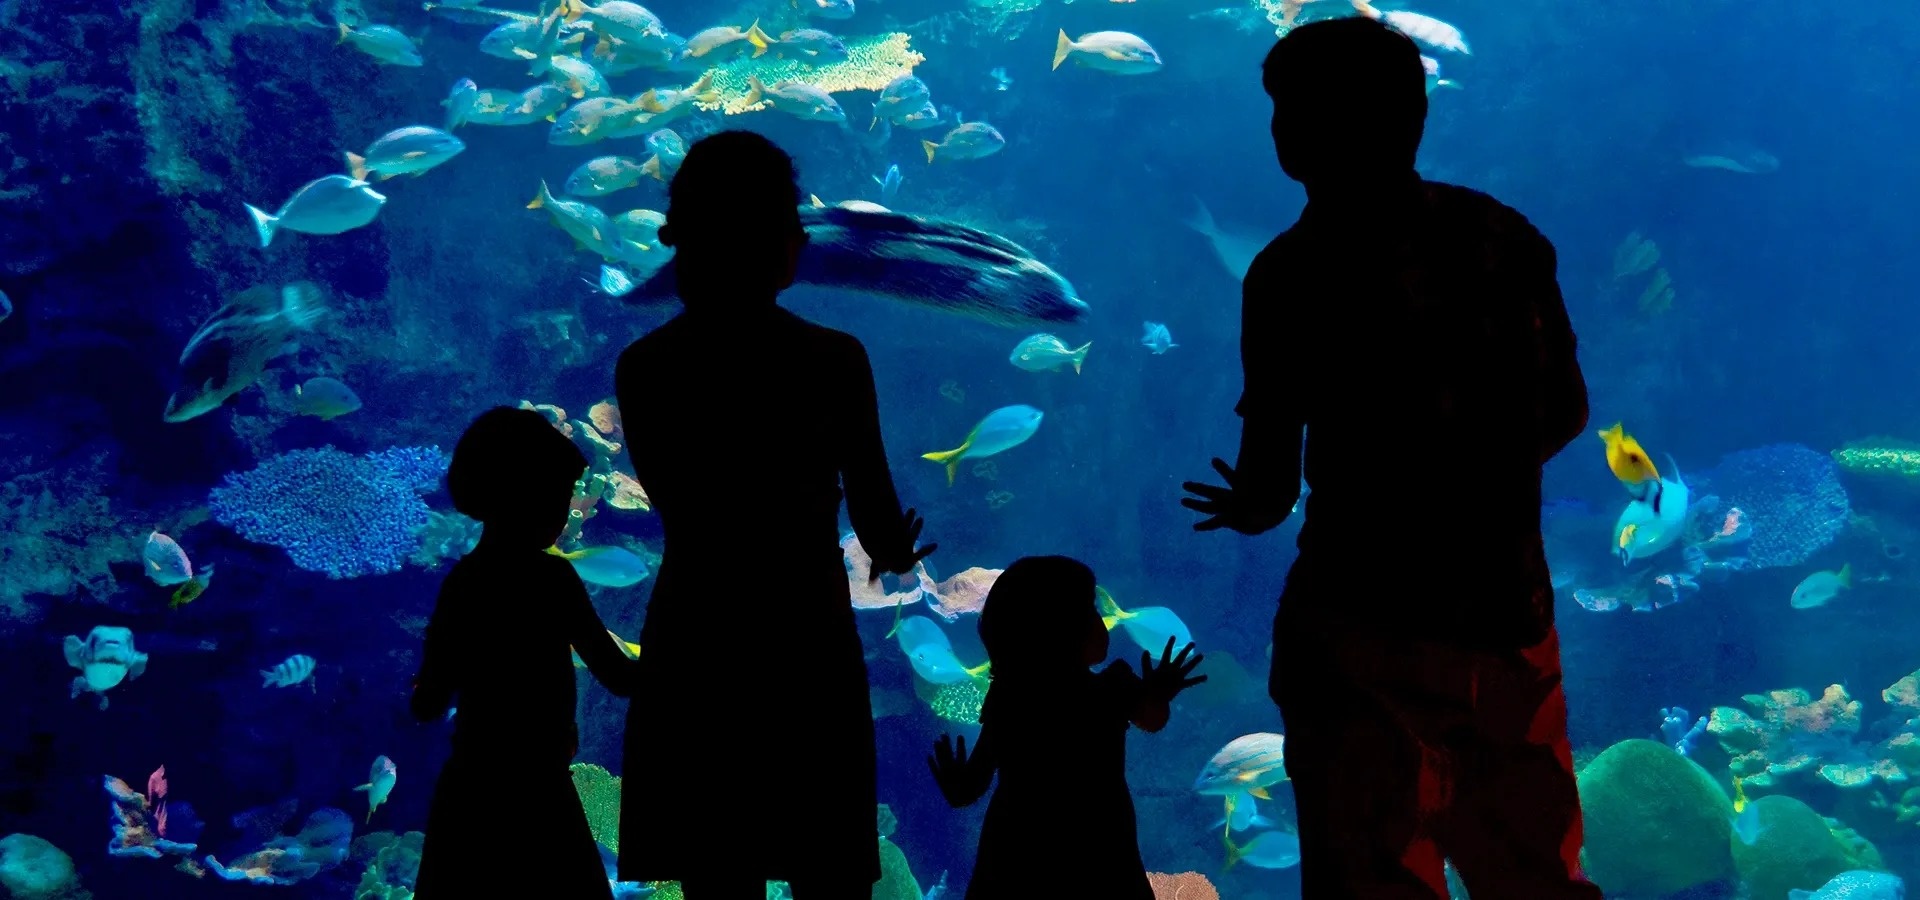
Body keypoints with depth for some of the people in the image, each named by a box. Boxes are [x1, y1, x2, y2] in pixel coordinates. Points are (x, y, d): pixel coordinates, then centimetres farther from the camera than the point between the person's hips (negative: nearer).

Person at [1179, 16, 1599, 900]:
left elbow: (1268, 484, -8)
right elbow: (1566, 413, 12)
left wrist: (1243, 507, 15)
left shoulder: (1291, 272, -10)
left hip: (1365, 621, -4)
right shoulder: (1500, 236, 2)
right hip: (1507, 610, 4)